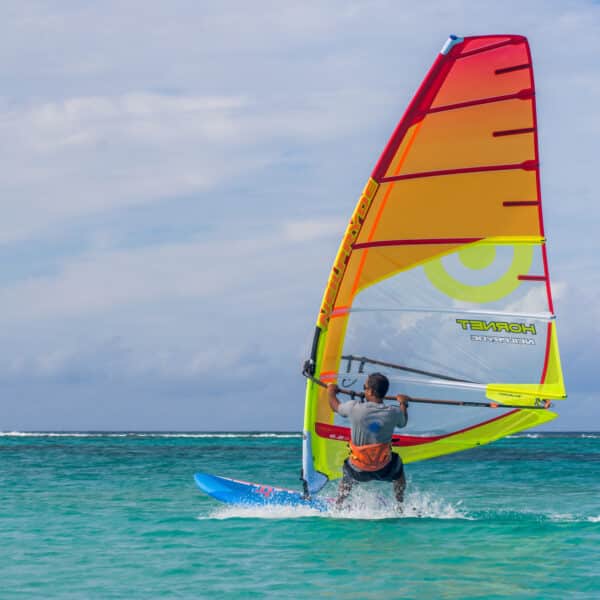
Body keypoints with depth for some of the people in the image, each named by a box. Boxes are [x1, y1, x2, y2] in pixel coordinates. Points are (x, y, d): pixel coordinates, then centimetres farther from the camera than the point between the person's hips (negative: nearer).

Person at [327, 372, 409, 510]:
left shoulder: (355, 408, -19)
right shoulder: (394, 413, -15)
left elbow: (335, 407, 4)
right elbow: (403, 422, 10)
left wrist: (331, 392, 24)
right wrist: (403, 404, 28)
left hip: (358, 471, 0)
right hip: (384, 470, 0)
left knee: (347, 474, 35)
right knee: (398, 466, 34)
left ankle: (338, 508, 36)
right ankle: (400, 507, 37)